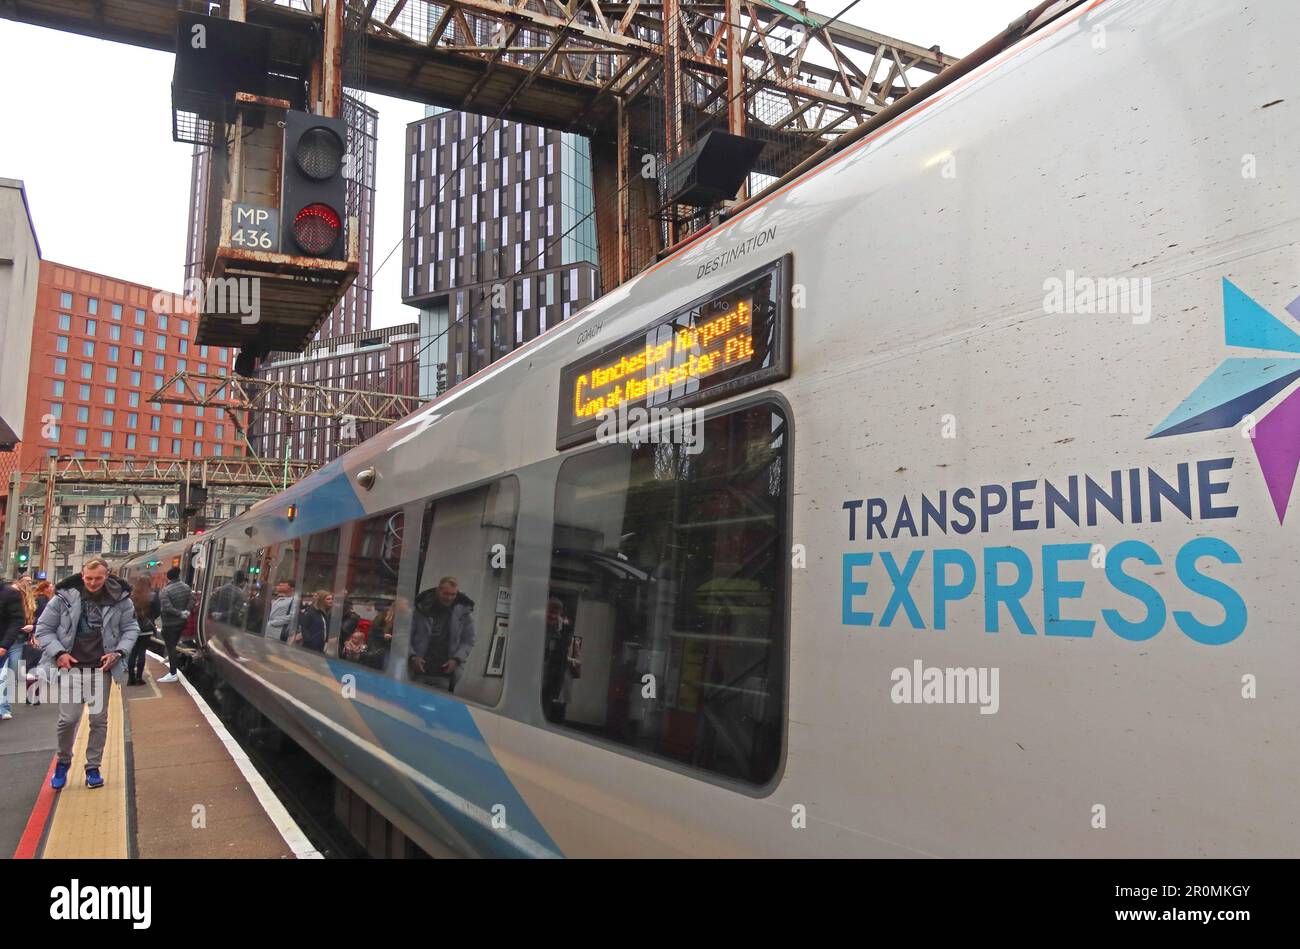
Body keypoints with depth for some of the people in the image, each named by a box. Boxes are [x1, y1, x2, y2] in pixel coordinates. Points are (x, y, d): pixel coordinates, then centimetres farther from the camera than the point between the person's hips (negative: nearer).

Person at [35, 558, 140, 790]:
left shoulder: (120, 600, -2)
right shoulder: (65, 597, -5)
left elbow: (131, 629, 8)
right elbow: (43, 628, 4)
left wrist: (118, 652, -6)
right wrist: (58, 653, -8)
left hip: (101, 667, 1)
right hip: (71, 665, -1)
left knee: (99, 719, 5)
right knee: (68, 718, -6)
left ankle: (93, 767, 20)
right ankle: (63, 762, 20)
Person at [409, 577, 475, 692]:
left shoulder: (464, 612, 2)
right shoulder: (422, 608, 0)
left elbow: (468, 641, 7)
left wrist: (456, 659, -7)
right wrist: (413, 656, -9)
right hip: (419, 671, 0)